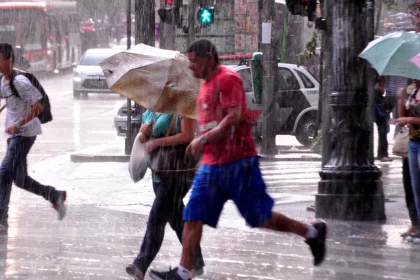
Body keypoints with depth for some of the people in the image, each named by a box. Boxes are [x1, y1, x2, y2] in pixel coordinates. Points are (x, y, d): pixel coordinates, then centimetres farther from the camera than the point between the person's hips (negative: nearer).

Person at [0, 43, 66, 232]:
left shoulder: (20, 82, -19)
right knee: (20, 180, 13)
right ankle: (56, 196, 31)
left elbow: (37, 107, -20)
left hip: (24, 133, -9)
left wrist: (18, 125, -23)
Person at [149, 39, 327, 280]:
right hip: (211, 164, 9)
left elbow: (234, 118, -21)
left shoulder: (227, 78, -11)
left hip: (238, 163, -9)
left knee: (260, 218, -2)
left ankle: (312, 232, 16)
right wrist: (202, 143, 14)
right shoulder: (206, 84, 18)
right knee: (193, 218, -1)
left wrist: (204, 139, -21)